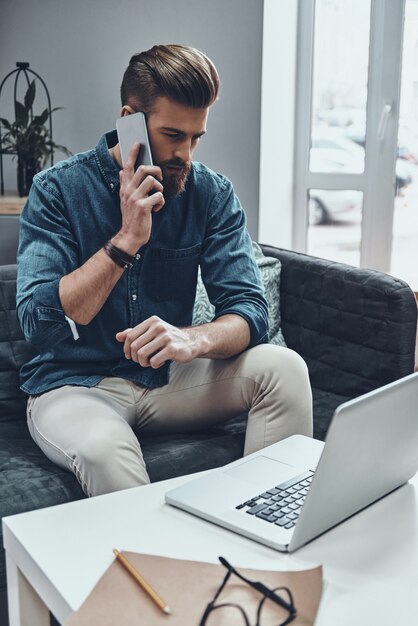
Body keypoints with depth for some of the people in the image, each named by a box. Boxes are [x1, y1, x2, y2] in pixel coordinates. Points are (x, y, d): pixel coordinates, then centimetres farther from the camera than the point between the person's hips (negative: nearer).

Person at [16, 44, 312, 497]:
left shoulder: (211, 193, -2)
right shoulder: (58, 189, -10)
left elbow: (248, 310, -10)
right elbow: (39, 323, -18)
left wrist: (194, 338, -34)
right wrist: (127, 239, -25)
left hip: (170, 377, 4)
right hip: (75, 383, -3)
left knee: (283, 368, -21)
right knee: (103, 449, -38)